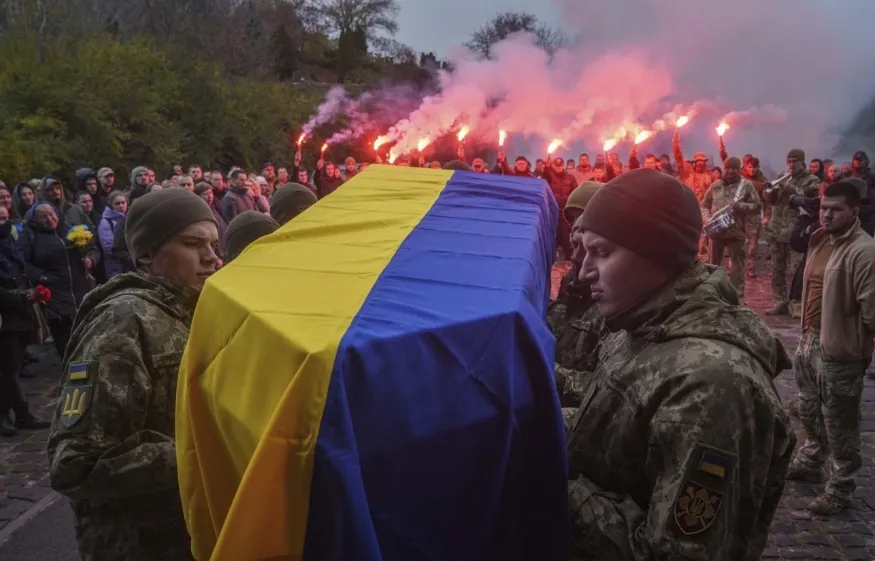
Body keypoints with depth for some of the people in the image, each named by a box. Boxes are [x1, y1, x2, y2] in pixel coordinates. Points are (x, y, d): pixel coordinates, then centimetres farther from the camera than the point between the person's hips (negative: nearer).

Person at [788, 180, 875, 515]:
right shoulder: (820, 240, 7)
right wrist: (807, 333, 17)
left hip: (839, 350, -9)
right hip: (810, 339, 9)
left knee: (839, 425, 3)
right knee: (809, 410, 26)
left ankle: (840, 489, 17)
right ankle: (810, 462, 46)